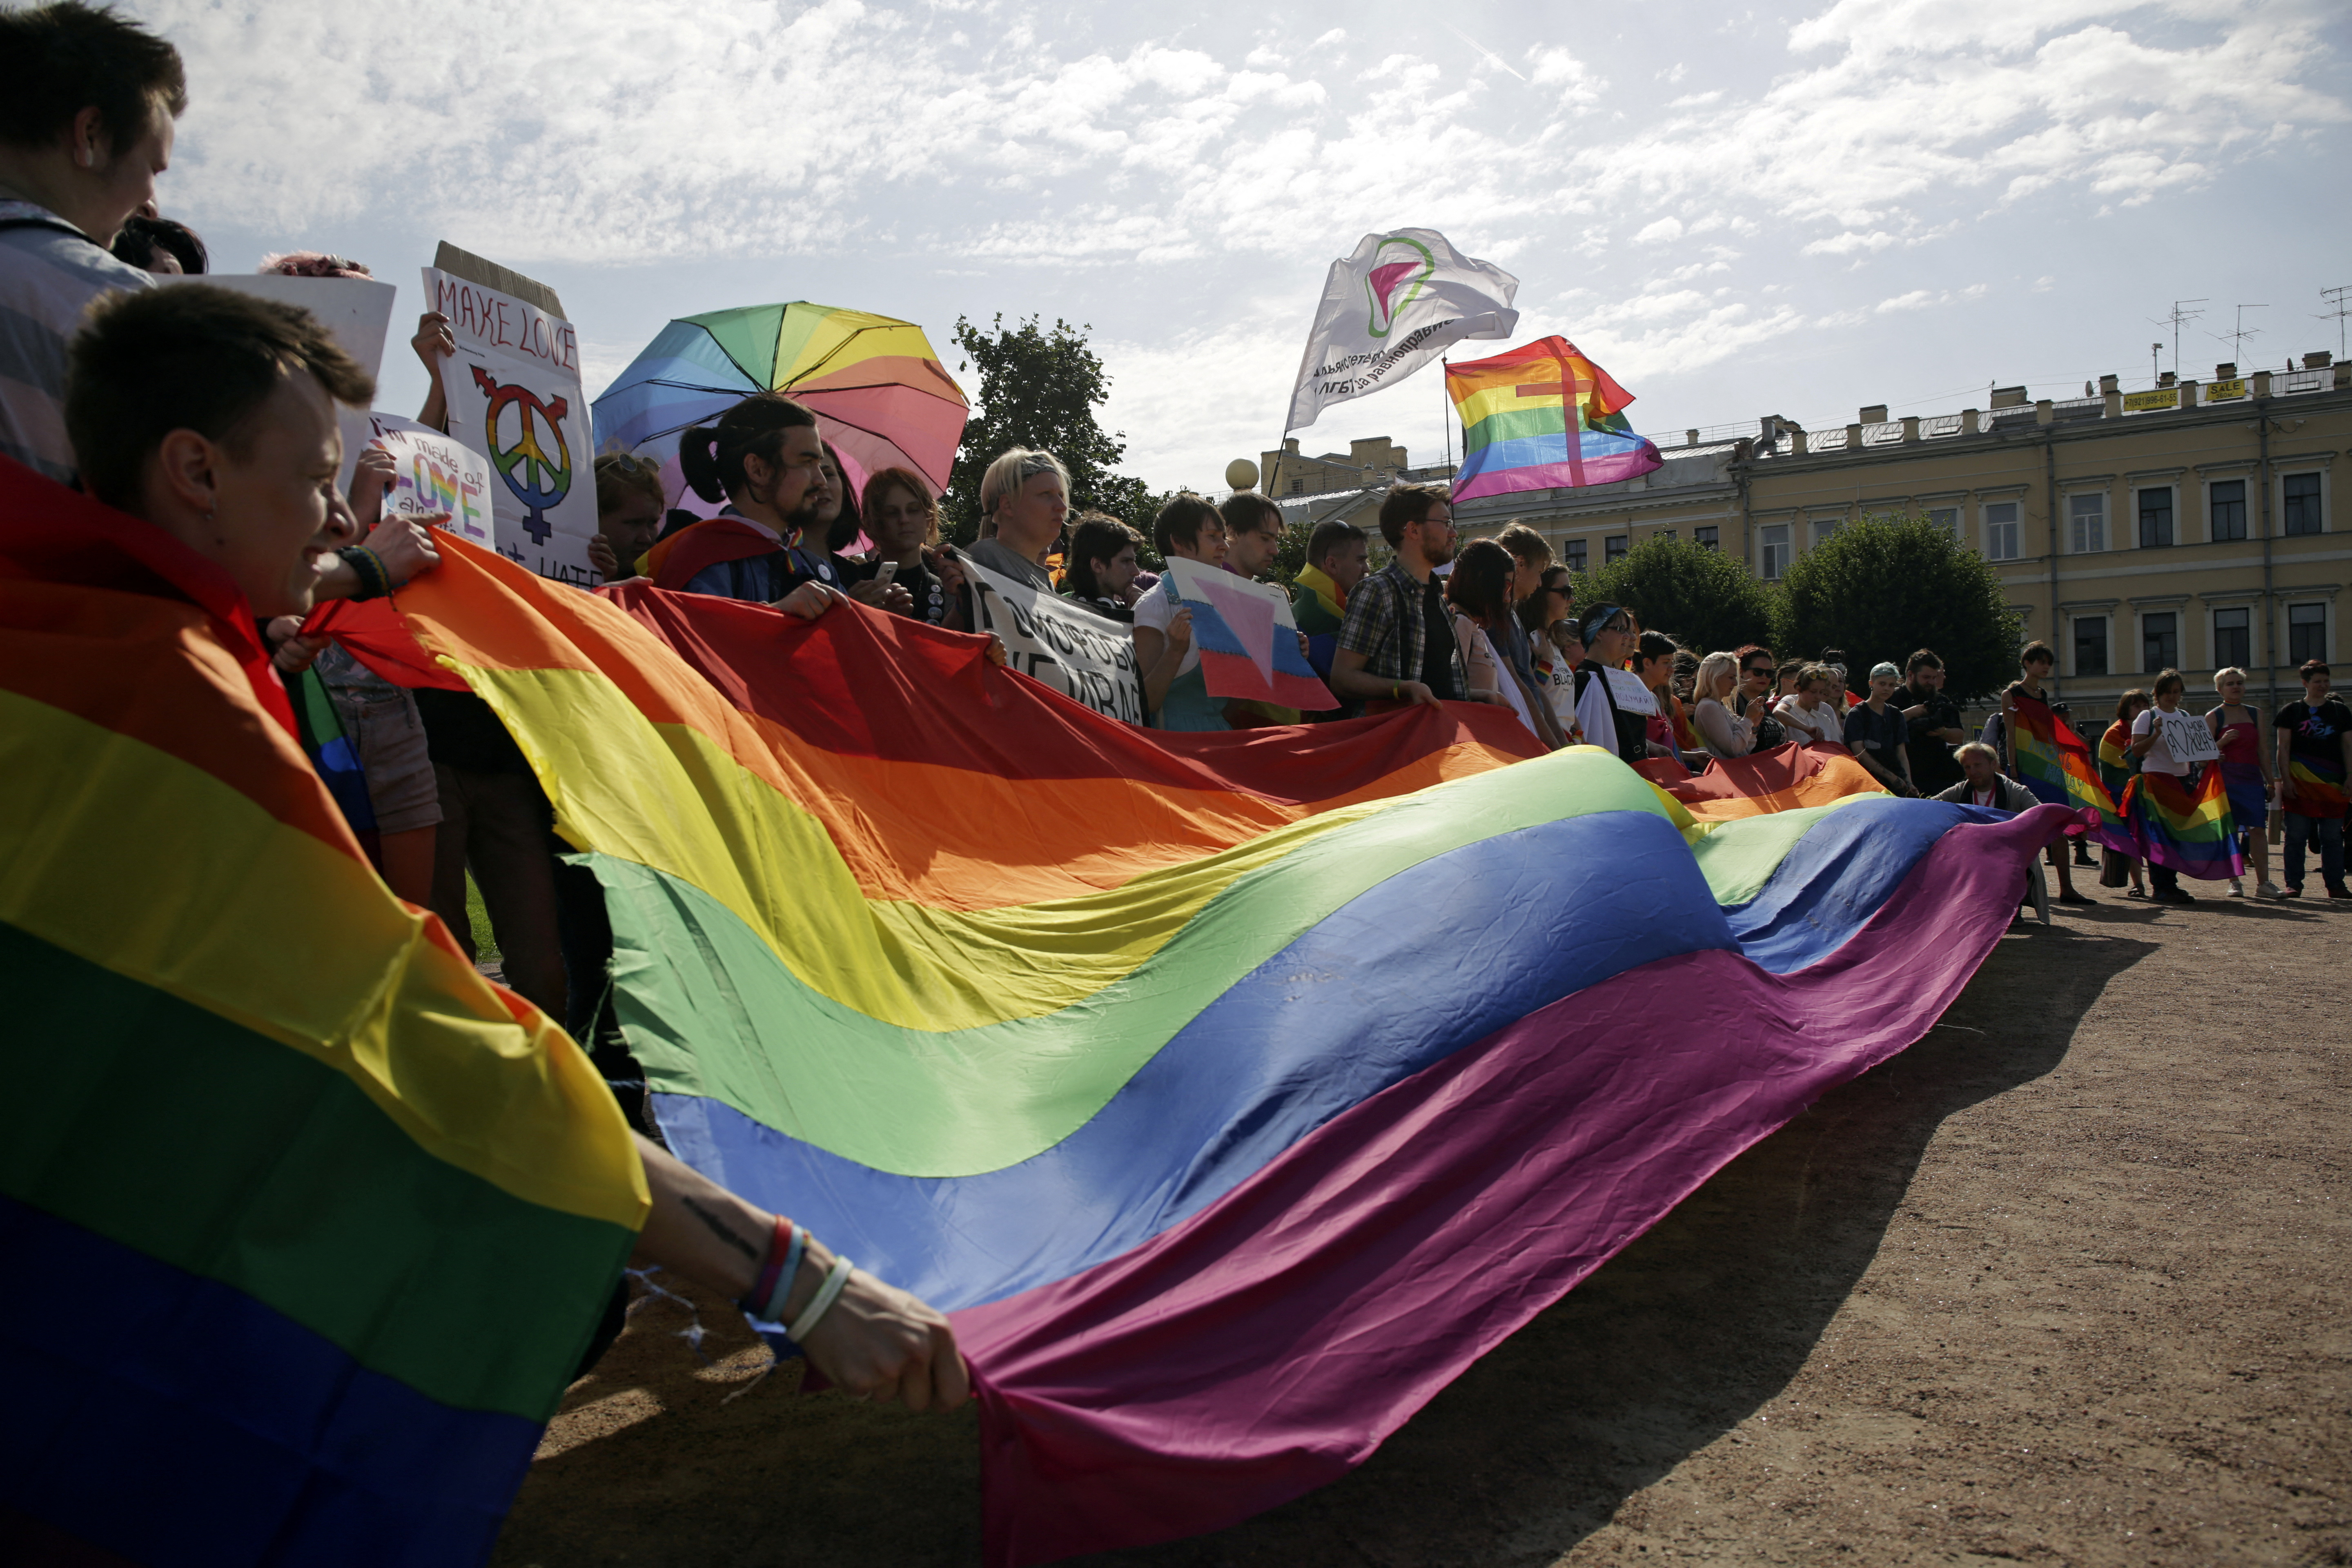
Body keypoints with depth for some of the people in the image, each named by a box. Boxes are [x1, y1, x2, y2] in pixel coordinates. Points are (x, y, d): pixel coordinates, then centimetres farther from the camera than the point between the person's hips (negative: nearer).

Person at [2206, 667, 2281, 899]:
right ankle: (2235, 882, 3)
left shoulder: (2256, 715, 14)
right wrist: (2222, 742, -17)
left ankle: (2263, 883, -2)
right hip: (2226, 780, -3)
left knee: (2259, 829, -4)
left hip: (2253, 778, 3)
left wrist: (2270, 781, 12)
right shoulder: (2214, 717, 3)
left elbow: (2262, 752, 16)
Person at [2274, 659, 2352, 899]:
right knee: (2296, 836, -3)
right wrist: (2285, 780, -7)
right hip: (2299, 781, -2)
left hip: (2332, 783, 2)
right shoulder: (2291, 711, 5)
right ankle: (2294, 885, 2)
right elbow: (2283, 749, 2)